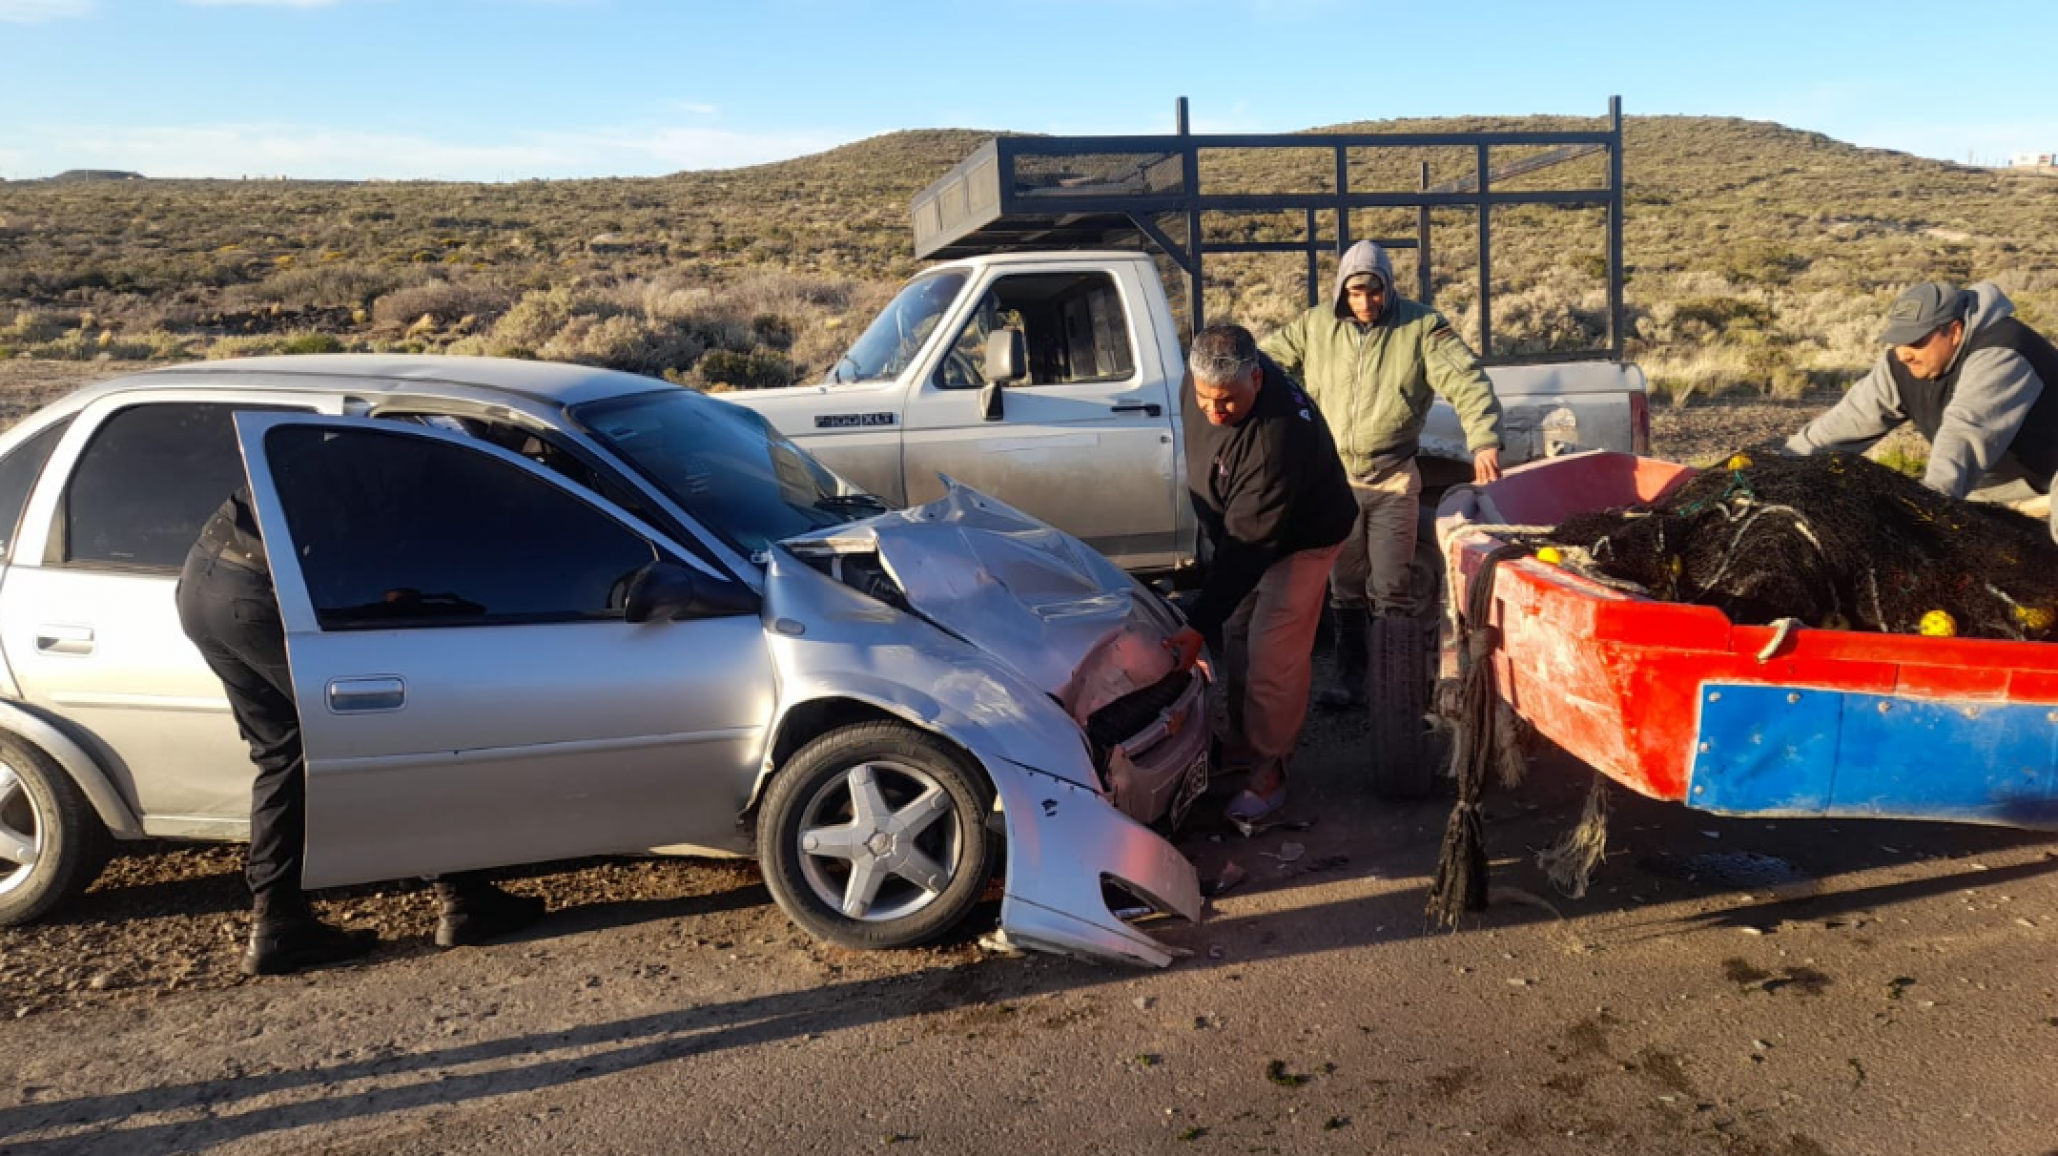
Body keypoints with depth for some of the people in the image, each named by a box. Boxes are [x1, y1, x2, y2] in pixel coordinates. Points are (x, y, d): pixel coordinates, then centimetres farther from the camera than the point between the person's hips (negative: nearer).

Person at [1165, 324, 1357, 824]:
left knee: (1272, 657, -6)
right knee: (1237, 640, 16)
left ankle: (1268, 768, 12)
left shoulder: (1278, 436, -42)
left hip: (1298, 539, -8)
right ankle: (1242, 741, 32)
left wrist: (1197, 629, -38)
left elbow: (1248, 544, -39)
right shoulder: (1211, 380, -19)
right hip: (1236, 528, 8)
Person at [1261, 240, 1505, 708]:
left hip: (1393, 480, -2)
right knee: (1346, 590, 11)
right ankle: (1350, 679, 22)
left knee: (1392, 590, -1)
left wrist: (1483, 440, -23)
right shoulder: (1314, 326, 3)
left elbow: (1468, 382, -10)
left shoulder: (1421, 327, -4)